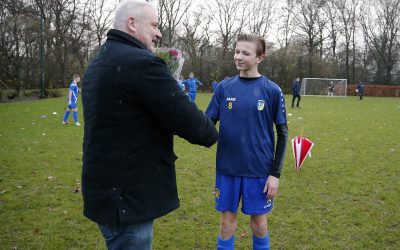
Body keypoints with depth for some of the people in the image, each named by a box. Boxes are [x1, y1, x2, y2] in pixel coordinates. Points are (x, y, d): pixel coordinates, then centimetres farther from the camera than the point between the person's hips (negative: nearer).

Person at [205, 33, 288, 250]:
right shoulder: (224, 87, 1)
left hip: (259, 169, -1)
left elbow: (282, 133, -2)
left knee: (258, 221, 12)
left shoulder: (272, 91, -5)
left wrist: (276, 173, -5)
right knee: (227, 219, 12)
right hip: (227, 168, 2)